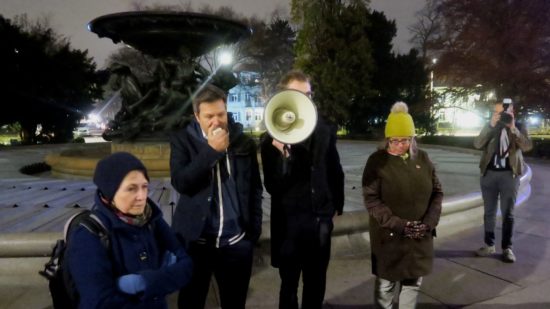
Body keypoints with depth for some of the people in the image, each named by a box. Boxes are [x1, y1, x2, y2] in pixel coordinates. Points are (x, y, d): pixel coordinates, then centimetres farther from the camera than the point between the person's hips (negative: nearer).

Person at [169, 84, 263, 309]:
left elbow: (255, 188, 8)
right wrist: (211, 150, -19)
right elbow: (180, 183, -15)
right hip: (195, 240, -1)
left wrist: (254, 229, 4)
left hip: (236, 242, 1)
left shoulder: (244, 142, 2)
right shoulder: (182, 140, -2)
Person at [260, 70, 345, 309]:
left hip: (320, 219, 3)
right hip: (289, 222, -3)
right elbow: (272, 187, -17)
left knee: (316, 285, 19)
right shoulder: (272, 138, -10)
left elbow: (335, 171, 11)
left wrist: (337, 205, 14)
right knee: (289, 286, 15)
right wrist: (283, 155, -31)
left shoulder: (324, 132, -1)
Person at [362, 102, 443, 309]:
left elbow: (437, 192, 7)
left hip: (420, 235, 4)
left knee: (413, 281, 15)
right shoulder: (377, 160, -8)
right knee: (386, 285, 7)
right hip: (388, 235, -3)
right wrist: (399, 225, -20)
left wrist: (429, 222, -8)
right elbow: (371, 199, -13)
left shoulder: (422, 158, 4)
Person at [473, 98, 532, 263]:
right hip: (489, 173, 2)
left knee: (508, 213, 4)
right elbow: (477, 144, -11)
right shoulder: (490, 127, 6)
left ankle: (507, 248, 13)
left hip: (509, 174, -2)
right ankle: (489, 245, 19)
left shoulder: (519, 128, 4)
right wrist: (491, 124, -19)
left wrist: (513, 128, -22)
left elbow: (528, 146, -13)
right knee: (489, 212, 8)